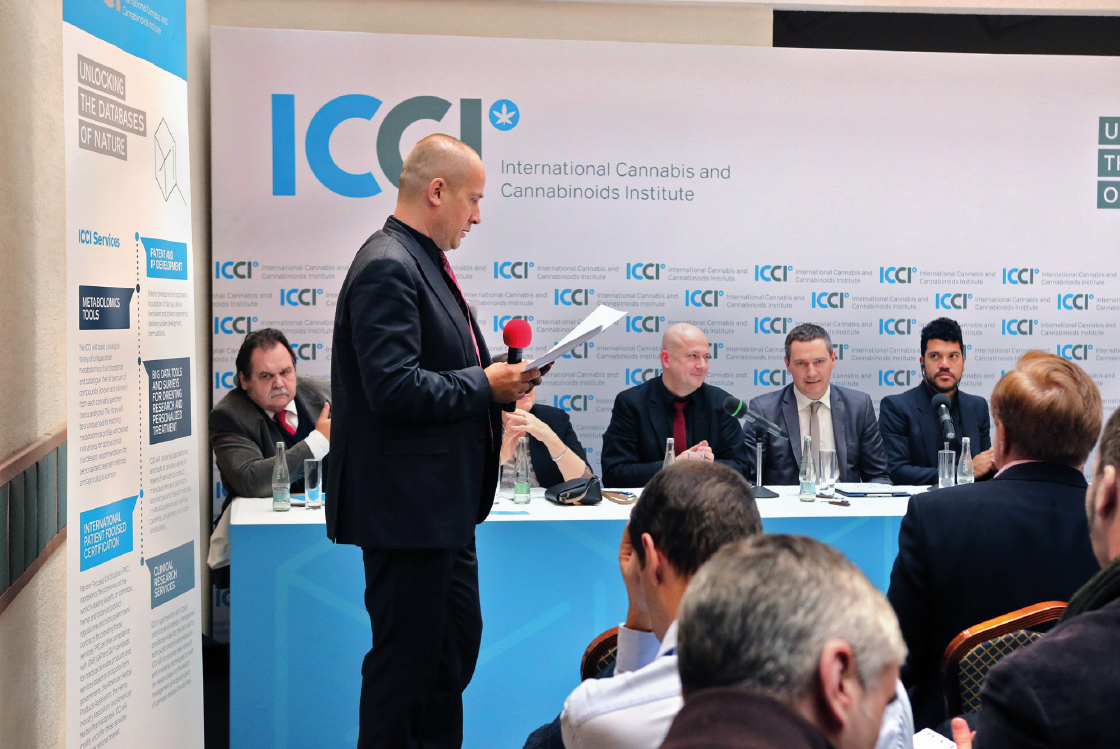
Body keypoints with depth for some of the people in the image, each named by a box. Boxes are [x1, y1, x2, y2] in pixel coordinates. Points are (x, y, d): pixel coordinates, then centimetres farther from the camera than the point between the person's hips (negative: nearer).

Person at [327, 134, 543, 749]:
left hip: (441, 505, 11)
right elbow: (393, 389, -26)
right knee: (406, 653, 1)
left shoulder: (422, 262, 15)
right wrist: (485, 386, -16)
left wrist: (498, 377, 8)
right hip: (406, 506, -11)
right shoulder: (387, 267, -18)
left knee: (456, 642, 19)